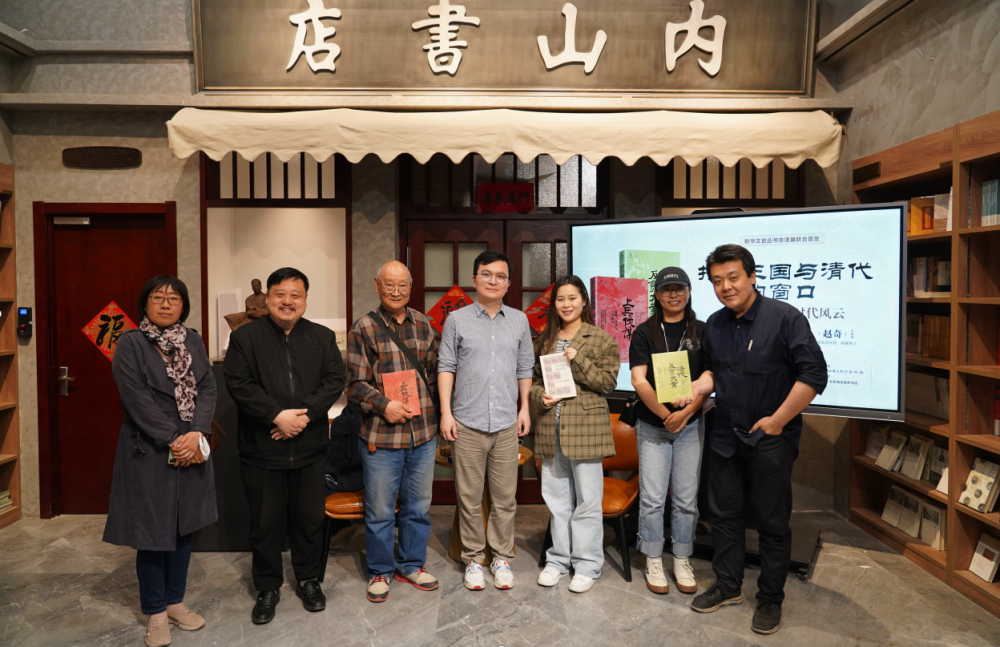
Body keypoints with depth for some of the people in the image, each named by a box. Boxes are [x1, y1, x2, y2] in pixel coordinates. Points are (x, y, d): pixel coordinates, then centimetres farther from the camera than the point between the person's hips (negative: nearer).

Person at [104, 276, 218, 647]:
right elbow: (137, 398, -13)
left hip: (191, 449, 5)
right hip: (149, 452, -4)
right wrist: (173, 439, -17)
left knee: (184, 525, 12)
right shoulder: (130, 344, -5)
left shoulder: (193, 341, 8)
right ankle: (156, 612, 20)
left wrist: (197, 434, -13)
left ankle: (175, 601, 28)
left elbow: (208, 388, 1)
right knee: (153, 530, 4)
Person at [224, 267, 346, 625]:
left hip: (310, 449, 2)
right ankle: (267, 587, 27)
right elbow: (239, 384, -10)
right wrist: (278, 415, -19)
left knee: (310, 518, 13)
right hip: (260, 451, -1)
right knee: (265, 523, 9)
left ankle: (308, 580, 32)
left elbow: (335, 381, -2)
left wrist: (305, 413, -16)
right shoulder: (245, 337, -1)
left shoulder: (323, 337, 5)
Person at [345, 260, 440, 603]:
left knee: (418, 506, 15)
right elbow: (356, 383, -6)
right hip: (381, 434, -3)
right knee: (380, 510, 8)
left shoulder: (423, 325, 9)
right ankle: (380, 571, 27)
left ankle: (411, 564, 33)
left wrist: (434, 413, 6)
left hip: (423, 432, 4)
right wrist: (384, 405, -21)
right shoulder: (364, 328, -4)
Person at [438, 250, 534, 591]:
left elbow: (525, 368, 14)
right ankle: (472, 559, 20)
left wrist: (525, 408, 7)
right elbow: (446, 367, 3)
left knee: (505, 497, 7)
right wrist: (446, 412, -3)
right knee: (469, 497, 6)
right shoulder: (457, 320, 3)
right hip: (467, 423, -1)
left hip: (507, 423, 2)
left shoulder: (519, 321, 10)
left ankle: (502, 558, 22)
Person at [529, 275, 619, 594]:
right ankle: (559, 558, 27)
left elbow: (608, 382, -7)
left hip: (585, 427, -4)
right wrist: (540, 396, -5)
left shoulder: (601, 339, -1)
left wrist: (577, 359, -17)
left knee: (587, 499, 2)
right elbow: (534, 379, 16)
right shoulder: (544, 340, 12)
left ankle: (586, 564, 16)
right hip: (550, 427, 4)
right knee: (556, 497, 13)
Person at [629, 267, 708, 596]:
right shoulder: (645, 332, 0)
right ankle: (654, 564, 17)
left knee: (686, 499, 7)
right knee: (652, 498, 3)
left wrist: (684, 413, -13)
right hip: (652, 426, -1)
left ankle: (682, 563, 22)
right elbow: (639, 380, -7)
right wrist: (665, 414, -15)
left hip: (691, 425, 1)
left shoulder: (702, 332, 4)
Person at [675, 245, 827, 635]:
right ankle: (728, 586, 33)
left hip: (771, 440, -6)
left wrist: (777, 421, -16)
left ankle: (770, 600, 24)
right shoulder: (714, 324, 7)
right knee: (724, 514, 15)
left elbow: (813, 374, -17)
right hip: (726, 438, 6)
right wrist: (696, 389, -1)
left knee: (772, 523, 6)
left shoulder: (784, 318, -13)